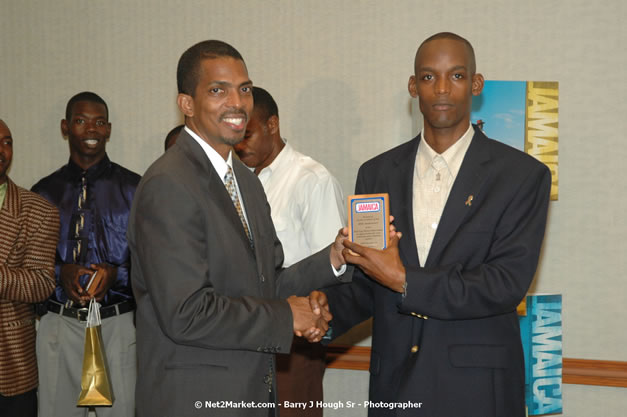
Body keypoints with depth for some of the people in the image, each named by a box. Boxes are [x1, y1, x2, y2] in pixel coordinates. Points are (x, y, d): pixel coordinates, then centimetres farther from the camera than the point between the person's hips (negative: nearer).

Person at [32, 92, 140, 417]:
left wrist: (115, 273, -16)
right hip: (59, 326, 2)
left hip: (118, 325, -2)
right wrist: (61, 273, -10)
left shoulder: (134, 188, 2)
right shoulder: (44, 192, 9)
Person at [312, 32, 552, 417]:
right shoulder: (377, 173, 5)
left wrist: (404, 280, -19)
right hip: (395, 383, 3)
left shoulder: (523, 175, -6)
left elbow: (507, 283, -14)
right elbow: (365, 283, 7)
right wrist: (330, 310, -13)